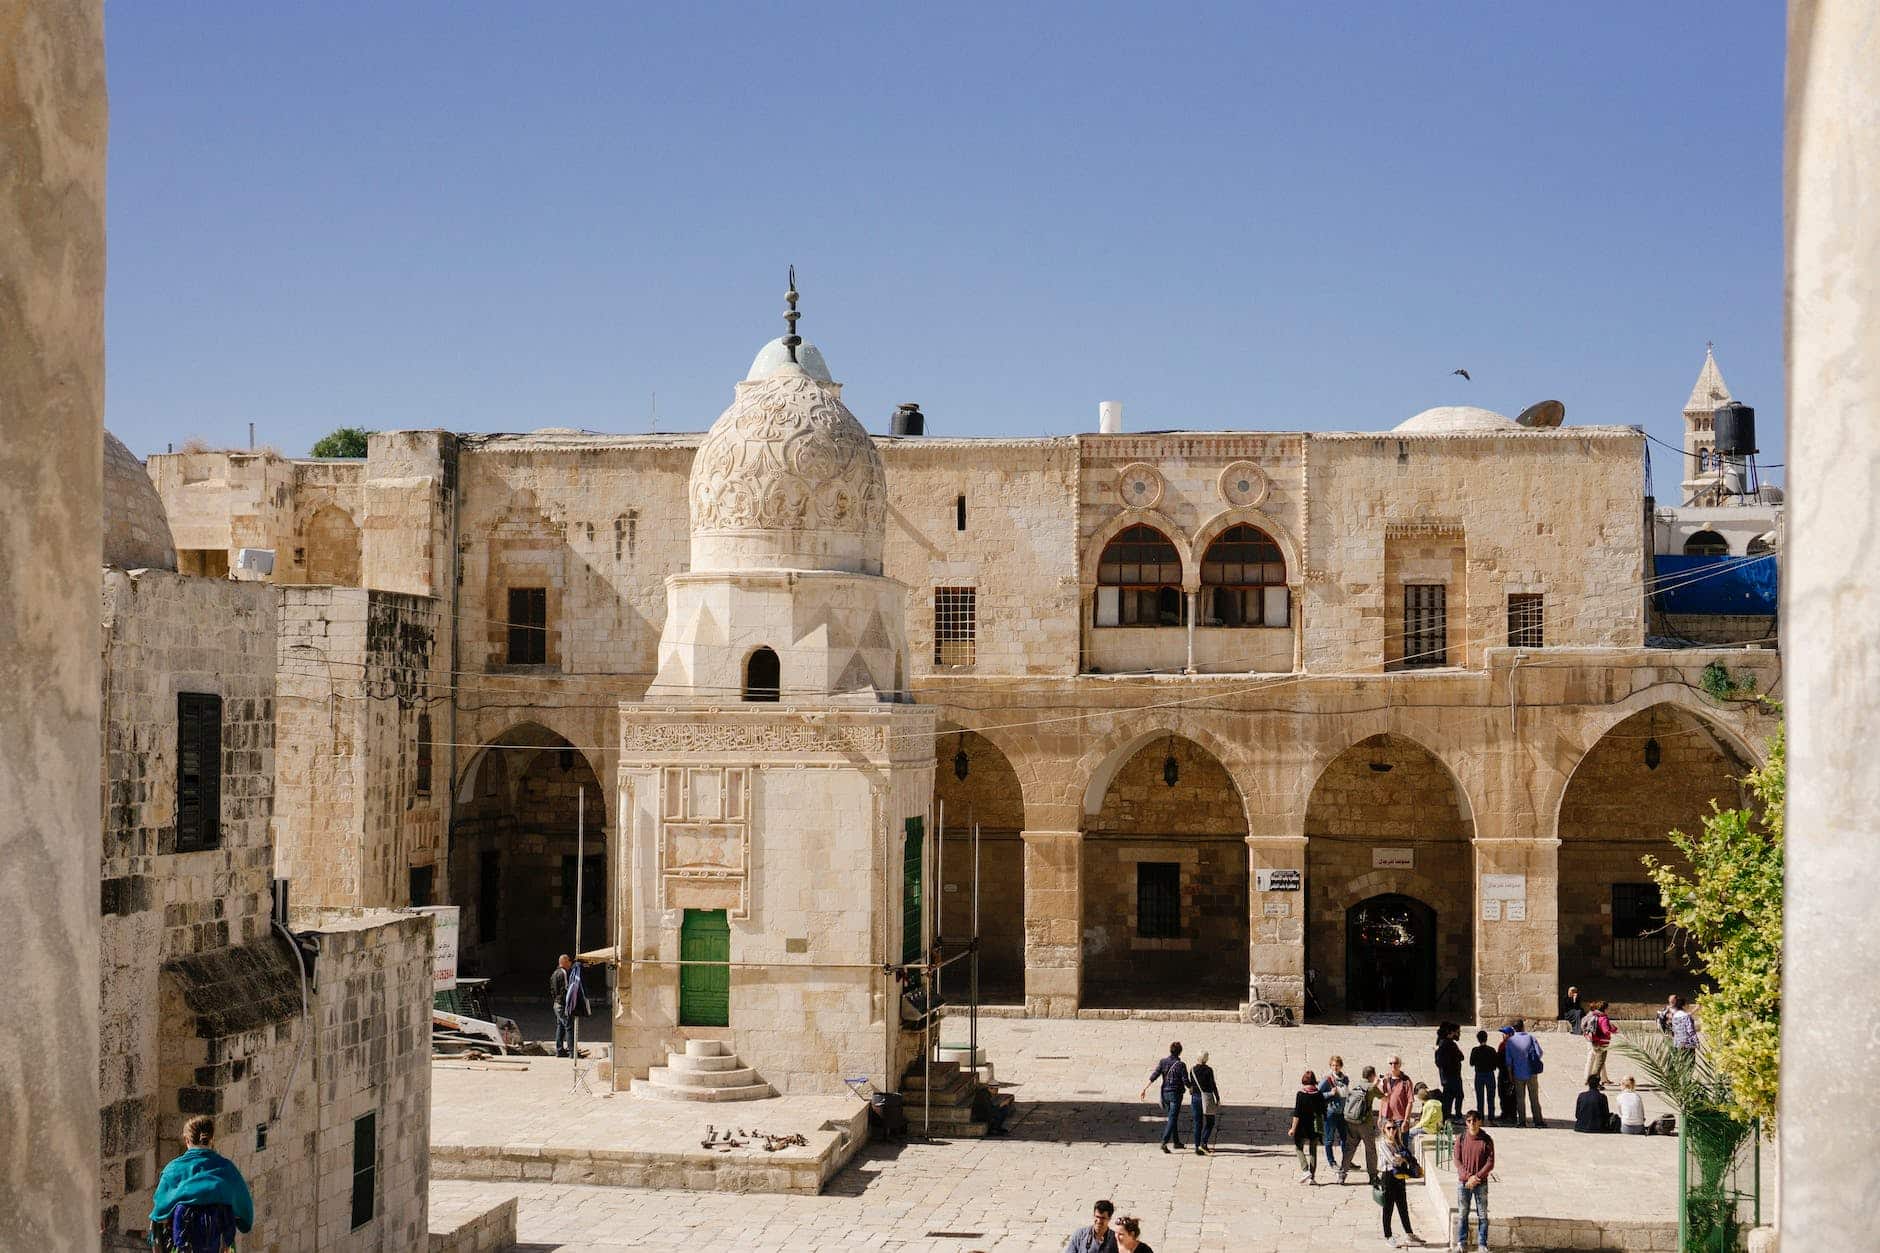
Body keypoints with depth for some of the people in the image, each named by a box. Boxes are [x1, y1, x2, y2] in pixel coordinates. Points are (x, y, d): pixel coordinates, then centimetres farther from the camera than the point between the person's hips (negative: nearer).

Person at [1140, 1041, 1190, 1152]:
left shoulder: (1163, 1062, 0)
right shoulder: (1181, 1065, -11)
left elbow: (1154, 1076, -7)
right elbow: (1185, 1081, -11)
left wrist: (1144, 1089, -6)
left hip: (1165, 1093, 5)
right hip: (1176, 1094, -5)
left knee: (1173, 1118, 19)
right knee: (1172, 1119, -6)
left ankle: (1176, 1142, 27)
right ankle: (1164, 1142, -20)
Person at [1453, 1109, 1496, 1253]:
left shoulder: (1487, 1140, -5)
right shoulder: (1461, 1138, -2)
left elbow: (1490, 1163, -6)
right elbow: (1457, 1161, -3)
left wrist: (1477, 1177, -15)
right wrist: (1468, 1177, -14)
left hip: (1481, 1183, -1)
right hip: (1463, 1182, 1)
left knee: (1482, 1215, 3)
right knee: (1462, 1214, 9)